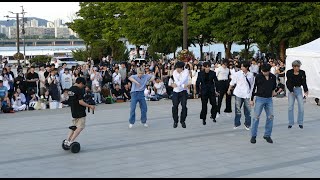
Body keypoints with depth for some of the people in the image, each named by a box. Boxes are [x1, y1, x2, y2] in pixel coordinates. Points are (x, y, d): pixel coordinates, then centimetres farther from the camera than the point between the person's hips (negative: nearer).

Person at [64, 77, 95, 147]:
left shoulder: (70, 89, 9)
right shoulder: (79, 90, -17)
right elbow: (80, 102, -21)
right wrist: (90, 106, -14)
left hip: (73, 111, 9)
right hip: (80, 112, -9)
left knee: (75, 127, 20)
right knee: (80, 127, -1)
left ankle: (67, 140, 15)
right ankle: (71, 141, -7)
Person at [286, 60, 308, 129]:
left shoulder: (302, 73, -3)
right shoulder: (289, 73, -8)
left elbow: (304, 82, -3)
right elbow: (289, 82, -13)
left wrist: (306, 91, -13)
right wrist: (291, 91, -21)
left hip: (299, 90, 1)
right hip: (291, 90, -1)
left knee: (301, 107, -4)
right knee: (290, 107, -1)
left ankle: (300, 123, 8)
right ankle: (290, 123, 9)